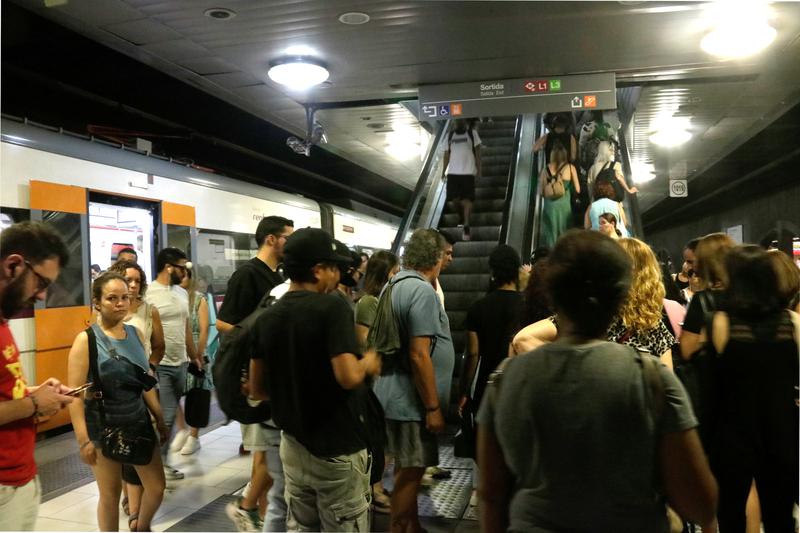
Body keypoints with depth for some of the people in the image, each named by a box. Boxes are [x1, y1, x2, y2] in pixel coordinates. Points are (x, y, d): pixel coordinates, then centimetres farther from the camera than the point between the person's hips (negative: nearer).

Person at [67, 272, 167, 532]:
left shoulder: (135, 333, 3)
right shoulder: (86, 339, -12)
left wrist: (160, 419, 13)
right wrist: (83, 439, -19)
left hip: (139, 420, 5)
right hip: (104, 425, -5)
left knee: (157, 487, 12)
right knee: (110, 493, 9)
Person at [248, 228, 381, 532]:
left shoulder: (267, 318, 3)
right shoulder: (332, 307, -17)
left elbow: (257, 390, 8)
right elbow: (349, 377, -28)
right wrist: (368, 363, -7)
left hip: (293, 446, 7)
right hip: (337, 450, -6)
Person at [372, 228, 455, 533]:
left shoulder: (396, 285, 10)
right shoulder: (422, 291, -20)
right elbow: (419, 356, -25)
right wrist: (433, 407, -18)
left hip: (396, 394, 10)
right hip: (411, 400, -10)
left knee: (409, 468, 21)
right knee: (409, 472, 4)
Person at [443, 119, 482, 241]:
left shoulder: (472, 132, 3)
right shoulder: (450, 135, 12)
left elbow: (477, 151, 2)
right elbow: (447, 154, 15)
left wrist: (479, 169, -5)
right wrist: (444, 171, 6)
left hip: (468, 171, -3)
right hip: (453, 172, 3)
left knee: (466, 199, -6)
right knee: (454, 199, 2)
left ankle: (466, 226, -4)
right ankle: (463, 218, 29)